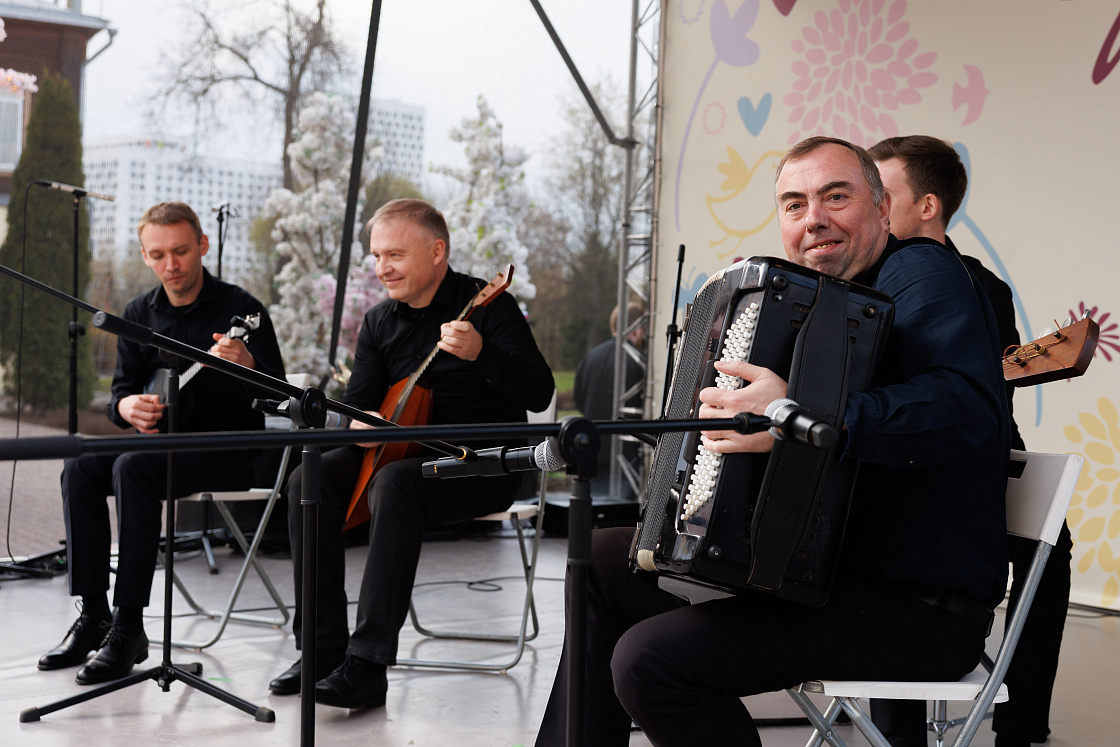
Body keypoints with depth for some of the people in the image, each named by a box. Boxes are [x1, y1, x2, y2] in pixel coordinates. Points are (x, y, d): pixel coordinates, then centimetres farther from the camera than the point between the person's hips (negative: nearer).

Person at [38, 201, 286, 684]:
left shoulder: (241, 309, -9)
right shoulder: (139, 314, 9)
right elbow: (119, 391, 10)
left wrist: (247, 366, -38)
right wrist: (128, 406, -15)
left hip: (228, 445, -6)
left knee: (133, 468, -31)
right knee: (81, 468, -18)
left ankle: (128, 627, -26)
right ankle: (93, 615, -11)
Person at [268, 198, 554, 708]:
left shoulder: (486, 306, -8)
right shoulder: (379, 322, 10)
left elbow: (540, 394, -17)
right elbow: (356, 402, 12)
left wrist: (480, 353, -33)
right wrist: (359, 421, -13)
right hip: (404, 451, 7)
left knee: (396, 481, -35)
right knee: (309, 479, -15)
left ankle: (367, 667, -35)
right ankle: (324, 649, -10)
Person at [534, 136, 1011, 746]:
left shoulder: (918, 271, -10)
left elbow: (968, 408, -29)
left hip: (923, 612, -9)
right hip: (817, 574, 9)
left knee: (651, 658, -25)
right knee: (602, 559, 14)